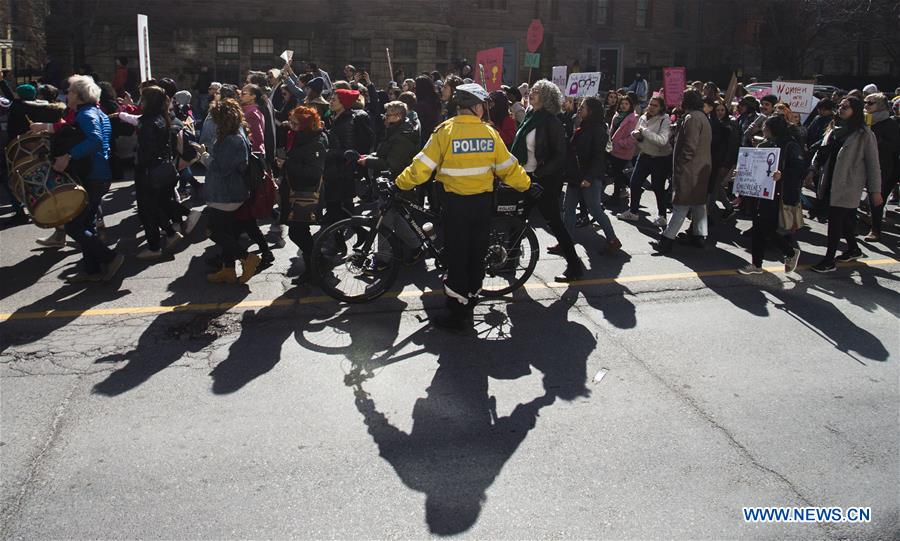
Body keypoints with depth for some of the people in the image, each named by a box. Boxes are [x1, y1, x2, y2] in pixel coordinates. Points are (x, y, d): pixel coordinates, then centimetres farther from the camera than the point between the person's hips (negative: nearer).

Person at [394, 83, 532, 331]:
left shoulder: (445, 131, -10)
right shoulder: (490, 133, -1)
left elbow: (422, 166, -10)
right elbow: (508, 168, 4)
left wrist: (401, 183, 4)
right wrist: (527, 185, 20)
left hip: (456, 203, -3)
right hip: (483, 201, 3)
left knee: (457, 257, 5)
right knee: (477, 256, 15)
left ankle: (457, 315, 8)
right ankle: (469, 308, 27)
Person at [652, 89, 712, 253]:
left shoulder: (692, 118, -15)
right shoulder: (703, 117, 17)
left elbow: (690, 145, -22)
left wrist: (682, 162, -14)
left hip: (689, 169, -10)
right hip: (702, 168, 10)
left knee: (681, 204, -10)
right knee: (699, 202, 13)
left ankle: (667, 239, -10)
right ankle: (700, 235, 19)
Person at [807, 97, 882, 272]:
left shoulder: (865, 135, -8)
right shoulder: (835, 130, 11)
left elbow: (873, 164, -7)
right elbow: (822, 151, 15)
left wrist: (875, 190, -8)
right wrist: (812, 169, 1)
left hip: (848, 186, -6)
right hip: (831, 183, 6)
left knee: (836, 220, -7)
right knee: (843, 219, 16)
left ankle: (829, 260, 0)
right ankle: (853, 249, 36)